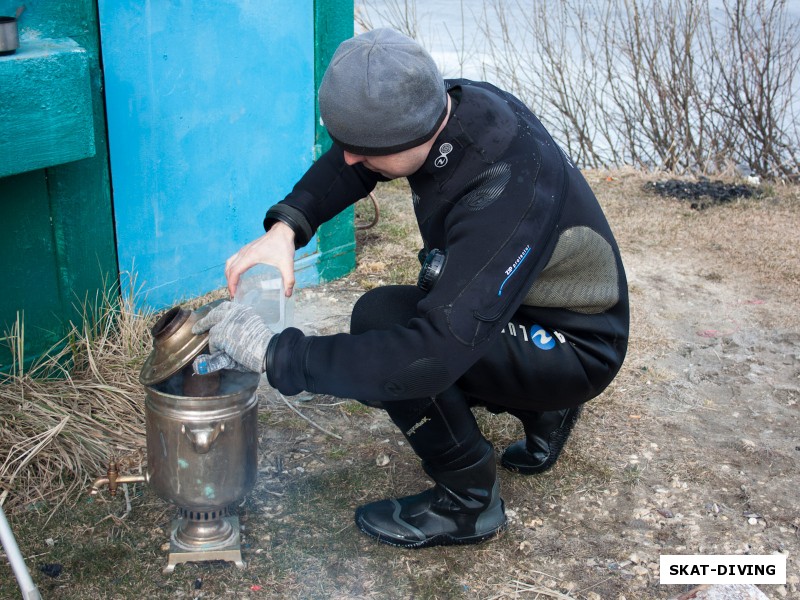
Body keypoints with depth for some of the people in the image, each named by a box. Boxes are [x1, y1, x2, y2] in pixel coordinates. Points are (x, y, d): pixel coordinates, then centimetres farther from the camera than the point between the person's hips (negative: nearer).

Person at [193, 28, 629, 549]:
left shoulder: (508, 198, -37)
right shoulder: (448, 104, -14)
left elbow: (435, 353, -42)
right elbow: (349, 163, 2)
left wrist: (275, 353, -36)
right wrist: (284, 227, -16)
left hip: (572, 349, -8)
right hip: (516, 307, 9)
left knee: (384, 319, -26)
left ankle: (468, 503, -7)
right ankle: (542, 412, 21)